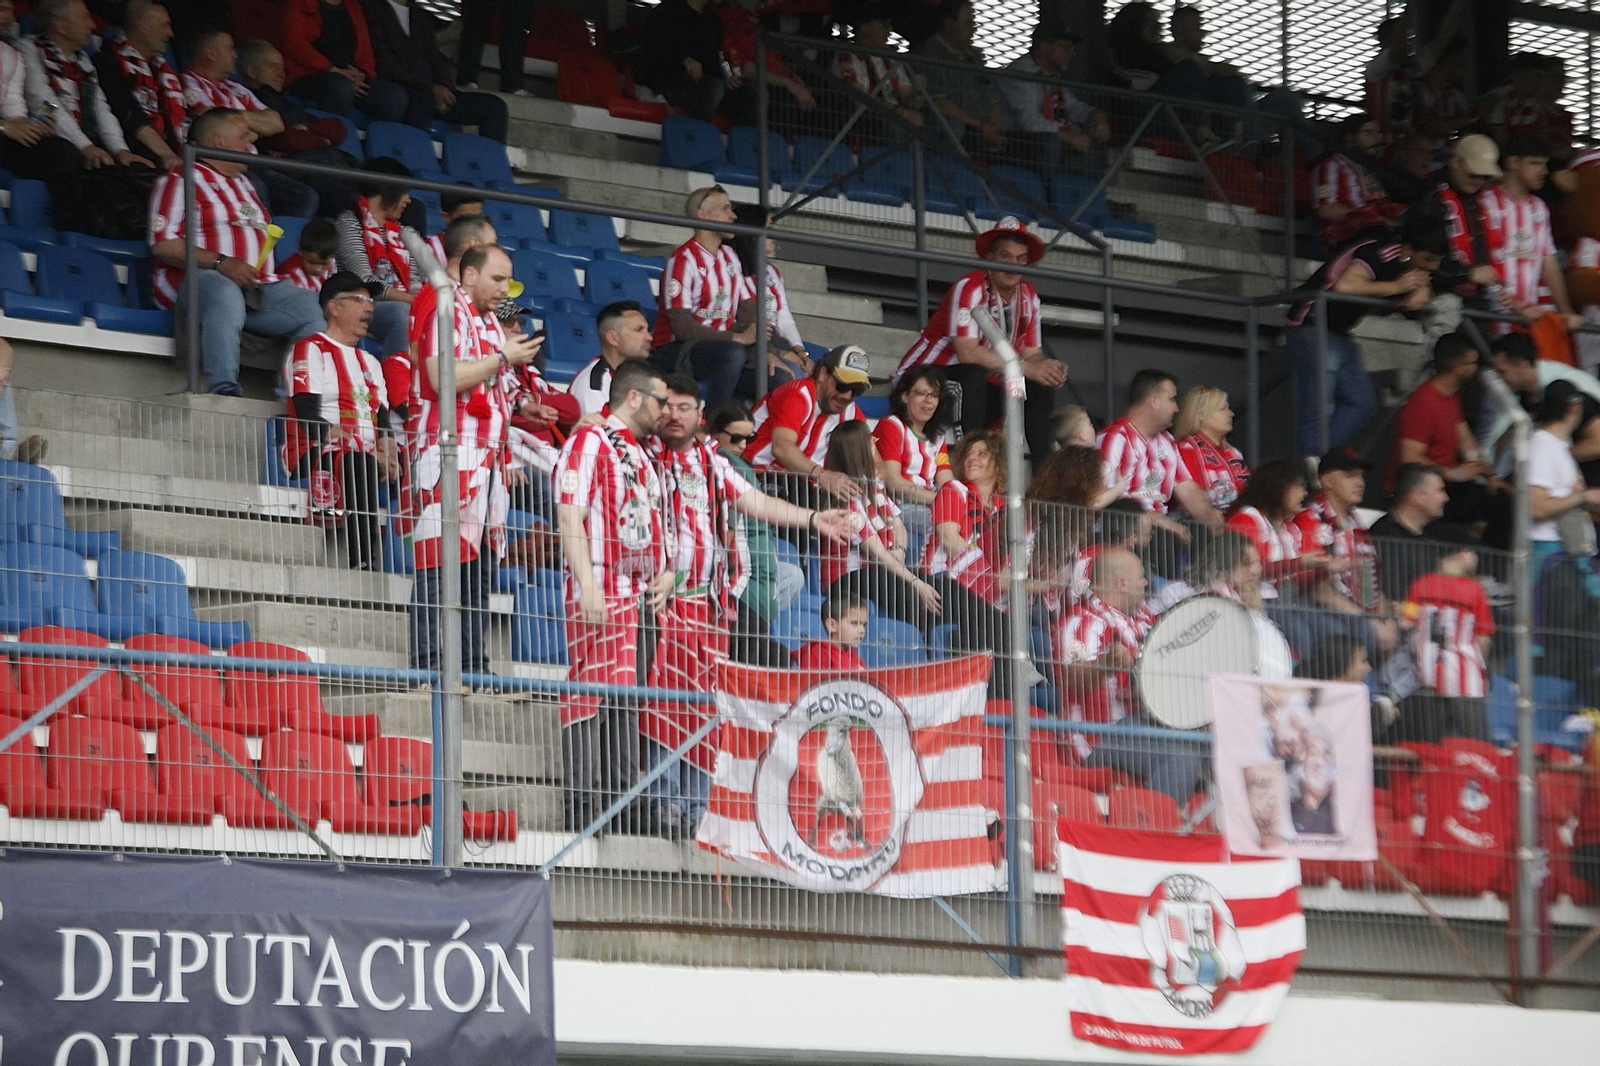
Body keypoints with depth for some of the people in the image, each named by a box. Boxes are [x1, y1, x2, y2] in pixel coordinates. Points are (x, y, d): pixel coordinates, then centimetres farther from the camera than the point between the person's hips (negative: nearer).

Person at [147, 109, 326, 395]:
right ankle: (224, 390, -48)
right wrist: (221, 263, -19)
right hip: (196, 279, -8)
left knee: (313, 306, -14)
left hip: (256, 286, 8)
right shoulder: (180, 181, 3)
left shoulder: (243, 184, 29)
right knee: (225, 292, -42)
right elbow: (163, 244, -9)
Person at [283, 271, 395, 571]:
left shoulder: (370, 363, 27)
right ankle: (363, 563, -43)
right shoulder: (311, 350, 3)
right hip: (314, 455, -7)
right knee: (359, 465, -38)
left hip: (368, 460, 7)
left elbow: (383, 422, 16)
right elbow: (310, 419, -10)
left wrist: (388, 453, -9)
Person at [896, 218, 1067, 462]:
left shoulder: (1028, 297, 4)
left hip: (973, 387, 8)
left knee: (1041, 388, -4)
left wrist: (1048, 368, -21)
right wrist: (1026, 368, -31)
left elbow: (1031, 354, 4)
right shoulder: (969, 289, -21)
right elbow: (967, 353, -32)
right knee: (974, 374, -36)